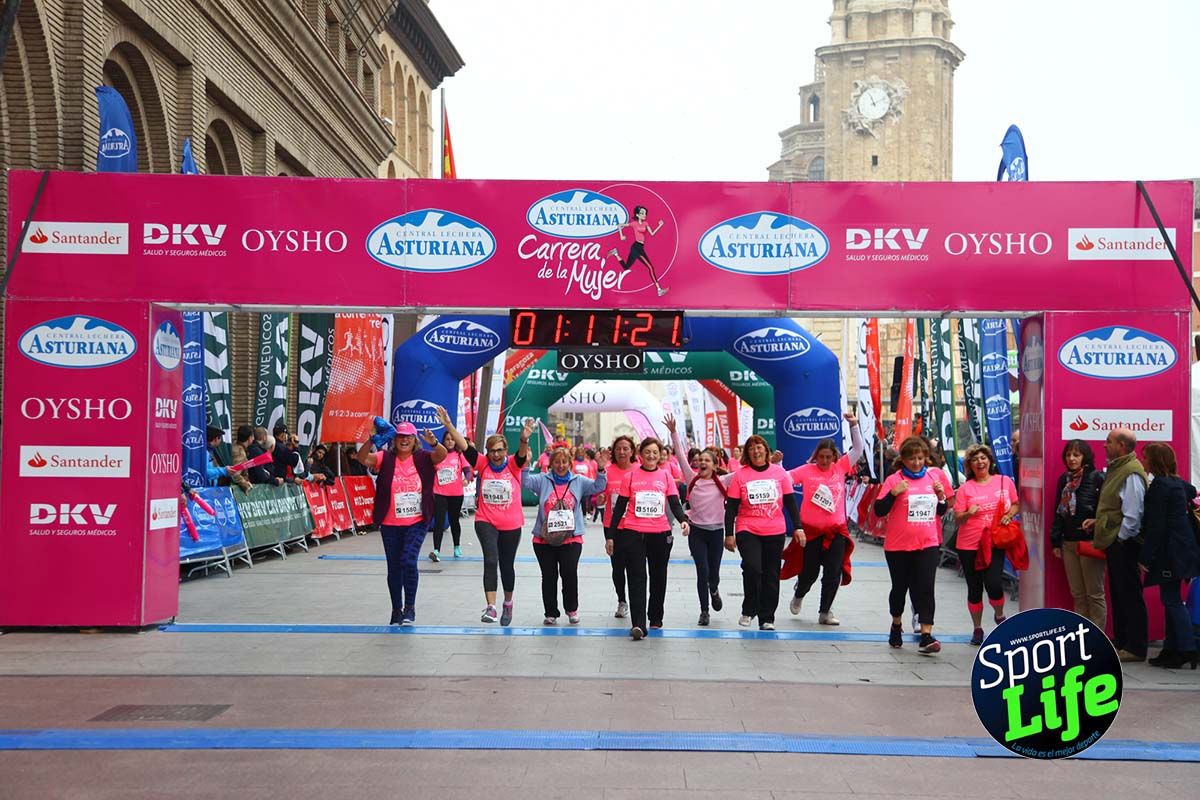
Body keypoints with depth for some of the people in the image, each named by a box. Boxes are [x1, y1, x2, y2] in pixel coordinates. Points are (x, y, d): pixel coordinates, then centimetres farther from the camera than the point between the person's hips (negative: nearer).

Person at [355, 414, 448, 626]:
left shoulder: (422, 458, -3)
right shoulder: (386, 458, -2)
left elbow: (442, 455, -20)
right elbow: (362, 458, -15)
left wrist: (434, 443, -41)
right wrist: (371, 441, -33)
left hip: (417, 522, -2)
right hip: (390, 524, 2)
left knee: (408, 561, -17)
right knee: (394, 567, 11)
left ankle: (410, 607, -1)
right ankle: (396, 610, 27)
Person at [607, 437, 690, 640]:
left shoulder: (666, 476, 7)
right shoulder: (630, 476, 3)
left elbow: (674, 503, -1)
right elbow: (619, 507, 5)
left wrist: (683, 520, -22)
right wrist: (610, 536, 2)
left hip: (660, 534, 2)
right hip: (632, 533, -2)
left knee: (658, 577, 12)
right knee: (637, 578, -9)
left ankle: (656, 618, 28)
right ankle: (638, 624, -16)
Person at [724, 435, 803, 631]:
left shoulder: (779, 472, 4)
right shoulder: (740, 475, 0)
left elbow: (790, 502, 8)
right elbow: (731, 507, 1)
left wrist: (798, 528, 3)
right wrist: (729, 534, -3)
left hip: (775, 533, 2)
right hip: (747, 531, -2)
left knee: (771, 576, 6)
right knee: (752, 567, -21)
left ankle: (767, 618, 19)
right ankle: (748, 610, -1)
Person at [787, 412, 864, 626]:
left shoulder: (840, 468, 3)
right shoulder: (807, 470, -4)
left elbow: (858, 449, 3)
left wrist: (854, 425, -7)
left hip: (836, 530, 2)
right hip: (811, 530, -2)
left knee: (833, 574, 2)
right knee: (809, 572, 9)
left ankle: (825, 612, 15)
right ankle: (798, 595, 40)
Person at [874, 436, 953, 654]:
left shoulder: (934, 477, 7)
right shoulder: (893, 480, -5)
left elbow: (942, 511, 16)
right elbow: (879, 510, -9)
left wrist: (941, 496, -4)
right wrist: (894, 492, -22)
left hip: (928, 544, 2)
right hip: (898, 545, -2)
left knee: (926, 588, -9)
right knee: (900, 587, 12)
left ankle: (926, 636, -12)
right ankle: (896, 626, 36)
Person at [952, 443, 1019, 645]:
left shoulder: (1005, 481, 3)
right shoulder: (965, 488, -1)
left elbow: (1016, 505, 14)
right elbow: (957, 519, -1)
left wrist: (1009, 515, -7)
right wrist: (968, 514, -22)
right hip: (969, 545, 0)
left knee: (994, 583, -14)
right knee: (974, 588, 7)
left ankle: (999, 615, 18)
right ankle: (977, 628, 24)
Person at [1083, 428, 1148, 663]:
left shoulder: (1131, 473, -17)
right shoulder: (1115, 468, 13)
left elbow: (1132, 514, -21)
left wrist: (1121, 539, -16)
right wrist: (1098, 521, 11)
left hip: (1124, 543, -10)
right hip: (1114, 540, 10)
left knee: (1129, 594, -2)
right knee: (1118, 592, 16)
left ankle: (1135, 648, 6)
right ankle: (1120, 641, 25)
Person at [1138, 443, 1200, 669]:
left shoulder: (1159, 485, -15)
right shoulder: (1178, 483, 12)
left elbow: (1156, 526, -17)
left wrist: (1145, 557, -15)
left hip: (1170, 552, -10)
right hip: (1180, 548, 10)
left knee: (1172, 600, -6)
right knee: (1171, 600, 12)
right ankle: (1171, 650, 15)